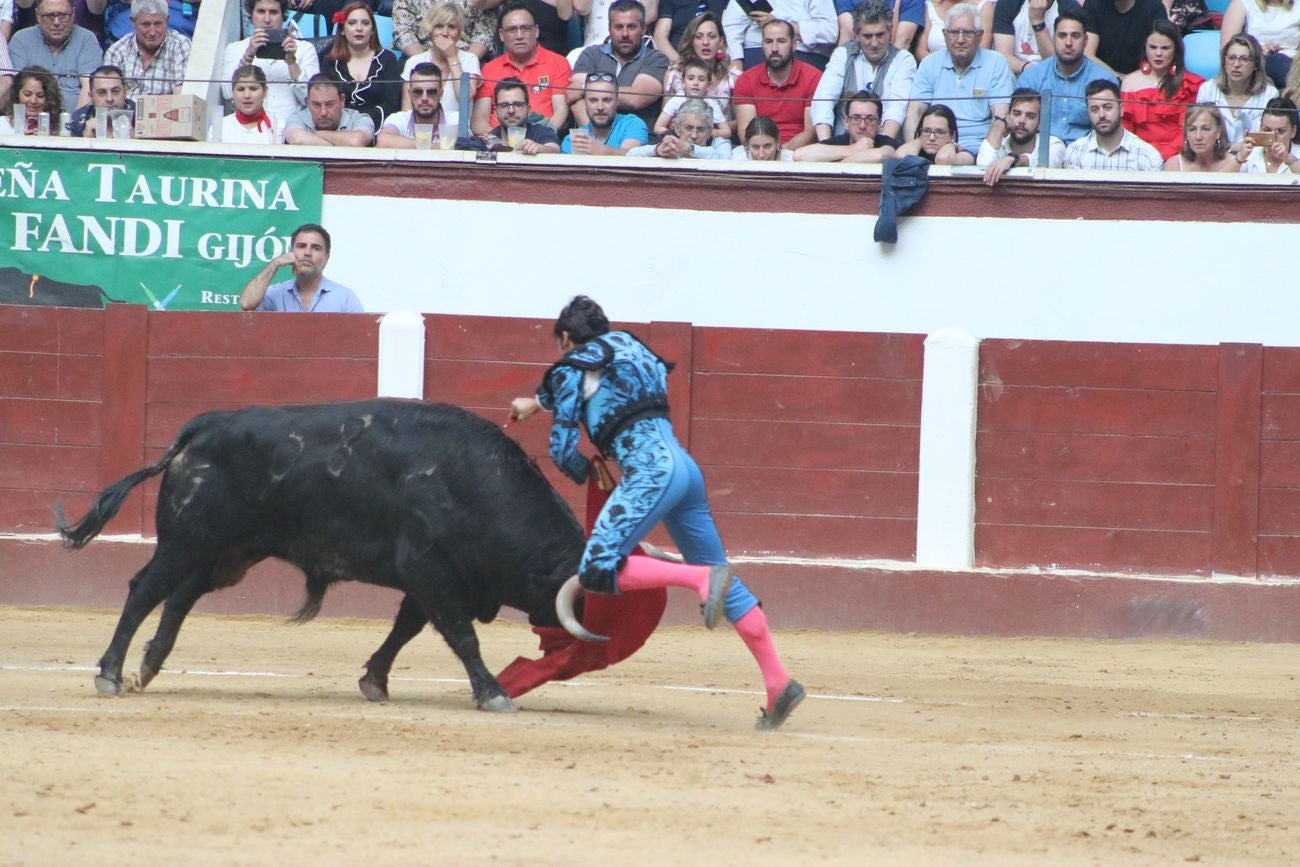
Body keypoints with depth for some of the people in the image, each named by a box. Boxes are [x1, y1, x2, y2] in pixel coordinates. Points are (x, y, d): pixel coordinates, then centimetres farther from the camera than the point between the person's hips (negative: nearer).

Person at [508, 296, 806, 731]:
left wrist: (586, 474, 22)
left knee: (598, 571, -14)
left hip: (650, 470, -8)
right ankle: (778, 682, 2)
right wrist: (537, 401, 61)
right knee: (720, 579, 8)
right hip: (685, 466, 8)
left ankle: (703, 578, -28)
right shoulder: (626, 346, 26)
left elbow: (563, 448, 3)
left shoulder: (573, 369, 6)